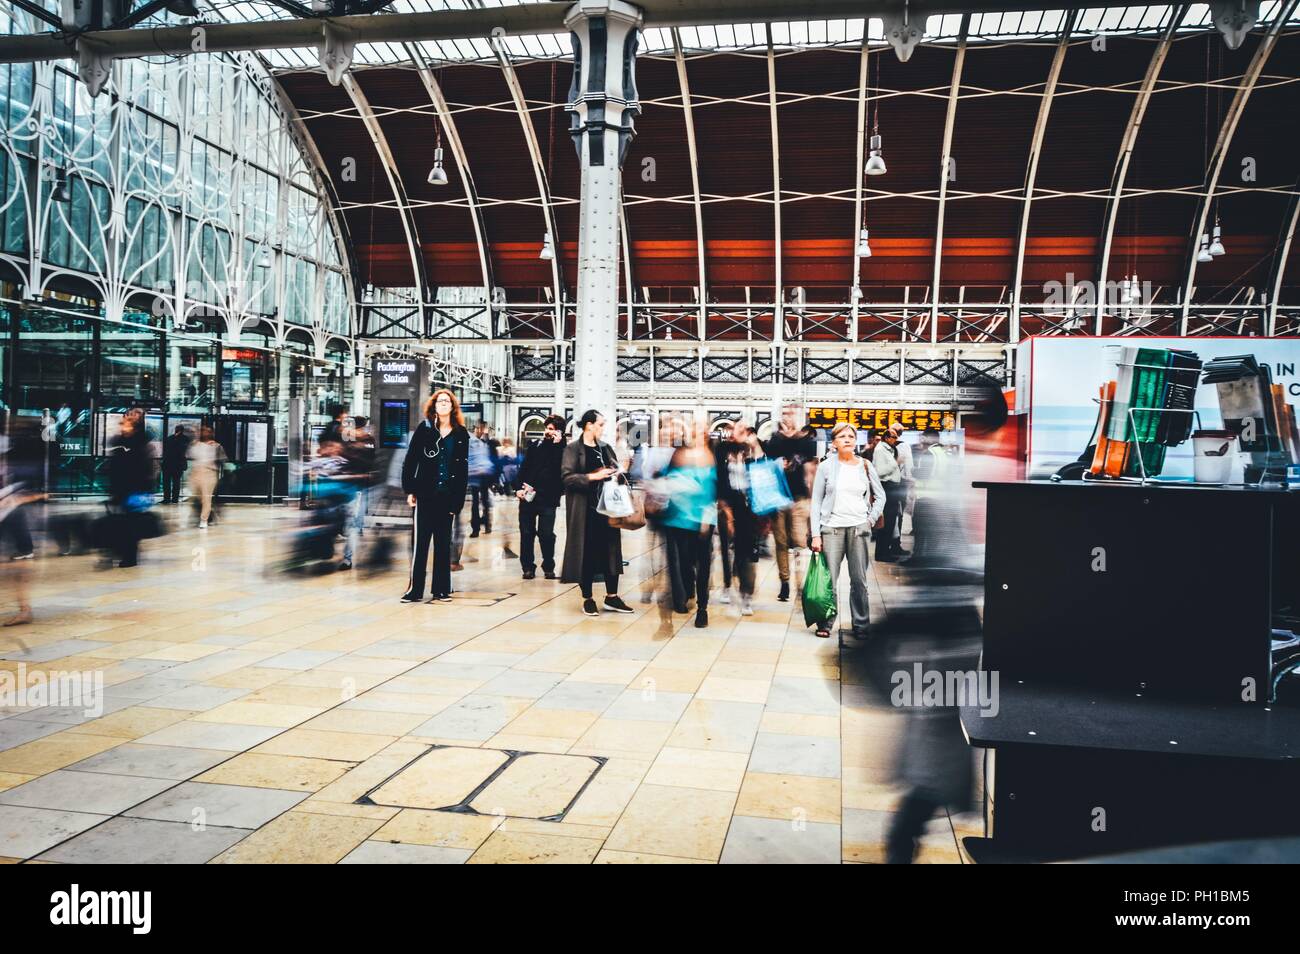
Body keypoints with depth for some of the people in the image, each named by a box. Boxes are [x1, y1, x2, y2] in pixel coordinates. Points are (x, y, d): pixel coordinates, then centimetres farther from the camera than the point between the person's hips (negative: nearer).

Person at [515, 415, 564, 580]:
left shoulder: (562, 449, 0)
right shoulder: (535, 445, 11)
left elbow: (558, 468, -18)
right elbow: (523, 467, 11)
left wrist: (557, 444, -16)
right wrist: (519, 487, 0)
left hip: (547, 498, -3)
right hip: (528, 497, 4)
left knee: (546, 534, 0)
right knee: (526, 533, 6)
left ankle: (548, 567, 15)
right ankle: (528, 567, 16)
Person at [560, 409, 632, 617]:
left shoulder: (605, 448, 13)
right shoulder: (573, 449, -4)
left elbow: (615, 470, 24)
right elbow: (567, 476, -14)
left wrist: (617, 474, 2)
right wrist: (593, 476, -20)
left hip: (606, 506, 5)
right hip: (584, 508, -5)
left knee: (611, 549, 4)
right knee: (587, 551, 0)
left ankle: (612, 597, 12)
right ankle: (588, 598, 10)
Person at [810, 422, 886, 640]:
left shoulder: (865, 466, 8)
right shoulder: (826, 467, 3)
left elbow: (880, 495, 19)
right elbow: (816, 501, 3)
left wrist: (871, 519, 6)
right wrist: (816, 534, -4)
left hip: (858, 528, 2)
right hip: (832, 528, -2)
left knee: (859, 580, 2)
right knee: (828, 579, -4)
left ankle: (861, 625, 13)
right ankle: (825, 623, 9)